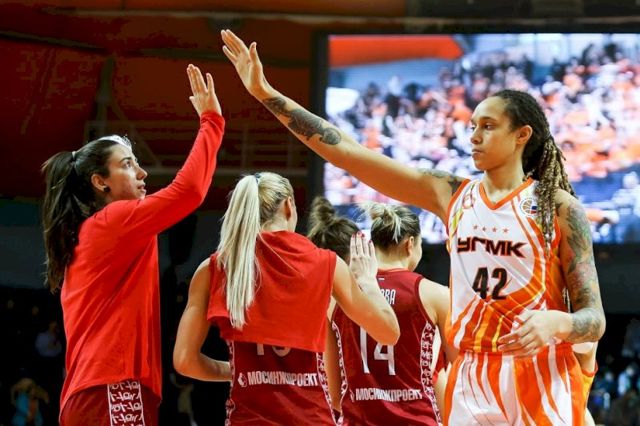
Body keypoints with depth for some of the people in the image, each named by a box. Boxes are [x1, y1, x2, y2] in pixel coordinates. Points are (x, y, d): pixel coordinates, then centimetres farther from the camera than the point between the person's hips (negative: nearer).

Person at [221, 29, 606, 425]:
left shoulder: (559, 207, -1)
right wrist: (266, 93, 3)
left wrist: (557, 323, -25)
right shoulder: (452, 195, 10)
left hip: (540, 380, -4)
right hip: (469, 380, 4)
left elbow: (594, 320, -2)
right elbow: (345, 151, 7)